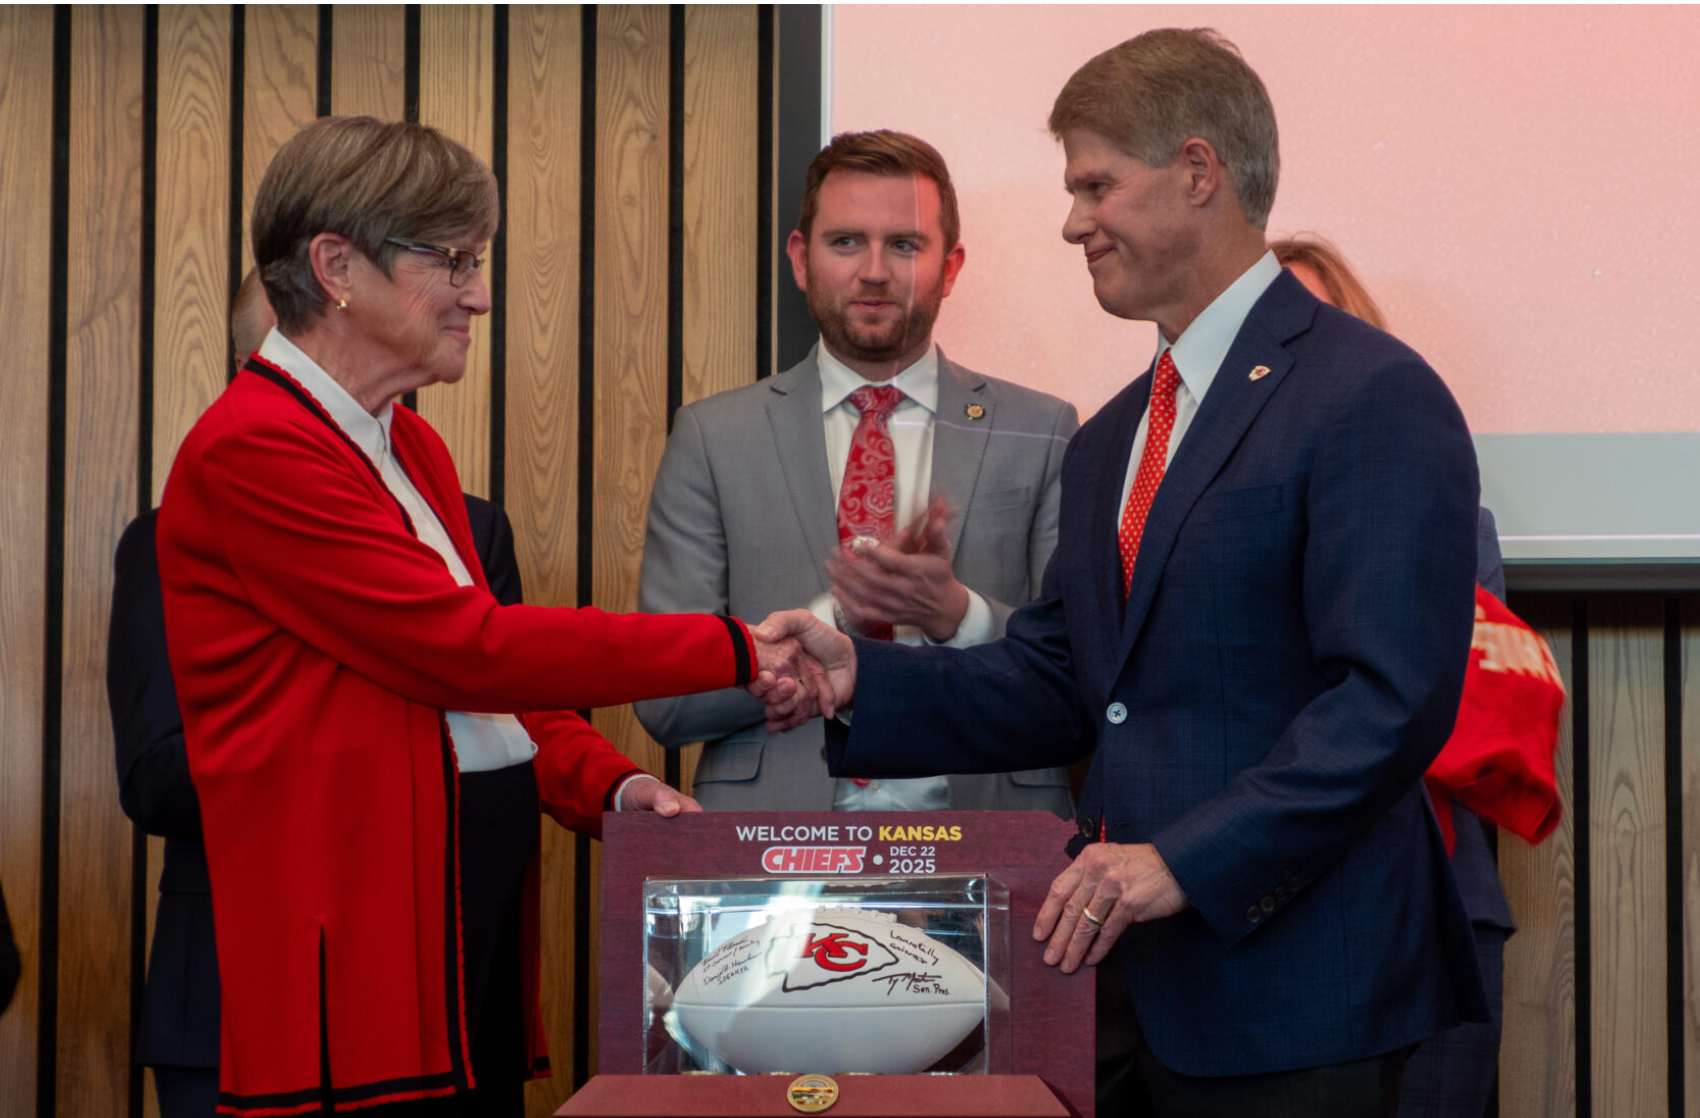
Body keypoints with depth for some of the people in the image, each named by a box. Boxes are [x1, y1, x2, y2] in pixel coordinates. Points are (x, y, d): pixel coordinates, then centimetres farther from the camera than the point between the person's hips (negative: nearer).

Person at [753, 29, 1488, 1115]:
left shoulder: (1373, 396, -10)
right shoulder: (1112, 438, 18)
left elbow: (1394, 699, -18)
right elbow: (1060, 685, 15)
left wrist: (1185, 861, -23)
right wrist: (864, 679, 1)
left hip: (1287, 987, -7)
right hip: (1117, 970, 7)